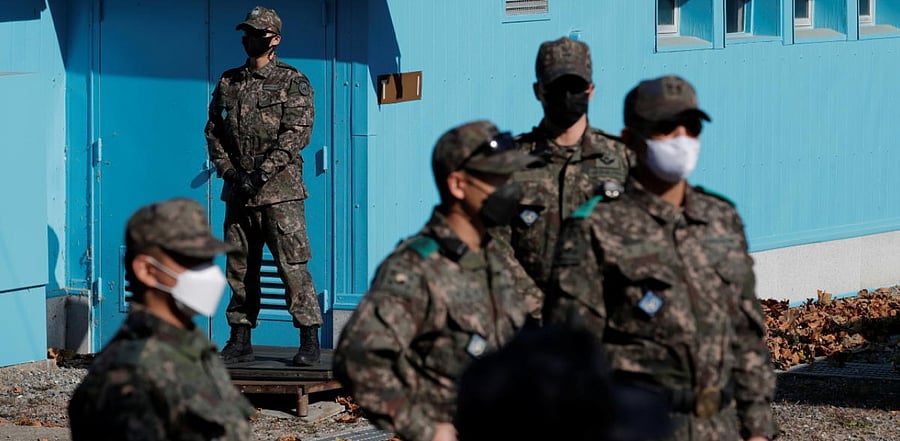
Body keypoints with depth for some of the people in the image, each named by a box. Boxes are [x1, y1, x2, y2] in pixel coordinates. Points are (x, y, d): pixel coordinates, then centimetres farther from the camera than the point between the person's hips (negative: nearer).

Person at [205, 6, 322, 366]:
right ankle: (240, 342, 14)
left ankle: (310, 340, -5)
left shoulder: (292, 82, -2)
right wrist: (229, 171, -1)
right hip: (237, 192, 5)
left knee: (293, 264, -8)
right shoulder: (228, 82, 14)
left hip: (279, 191, -5)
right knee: (239, 267, 8)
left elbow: (297, 133, -11)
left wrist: (261, 174, -16)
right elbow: (213, 130, 15)